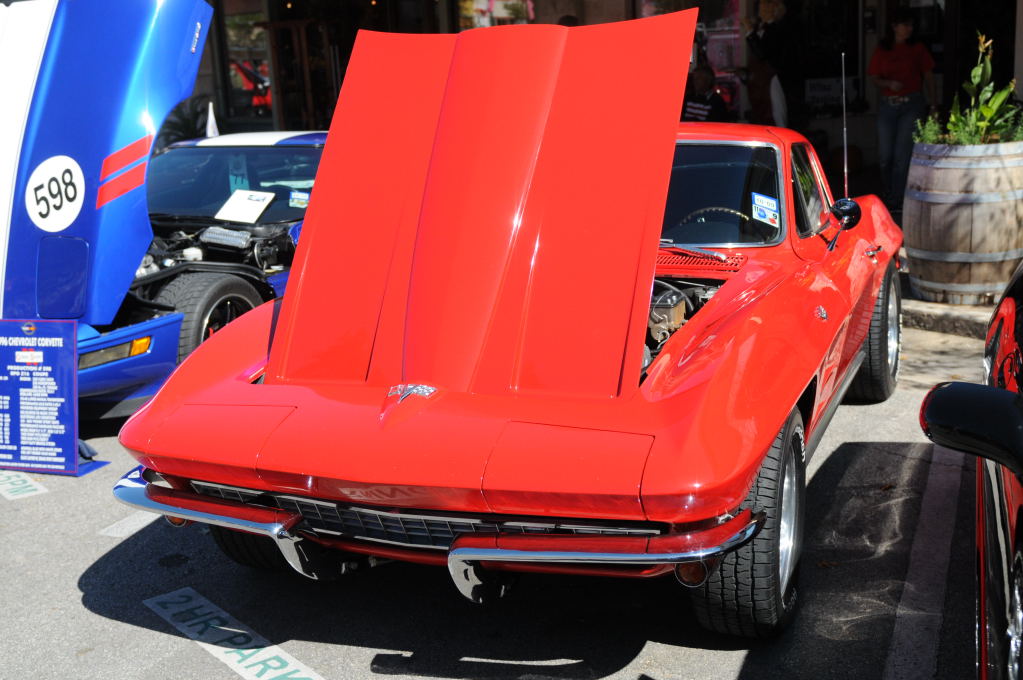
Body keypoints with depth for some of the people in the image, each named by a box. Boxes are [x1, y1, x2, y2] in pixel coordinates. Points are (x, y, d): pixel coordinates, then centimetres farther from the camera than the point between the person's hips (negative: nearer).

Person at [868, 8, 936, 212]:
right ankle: (889, 195, 24)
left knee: (902, 155, -8)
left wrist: (932, 104, 4)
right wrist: (889, 84, -13)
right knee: (885, 155, 4)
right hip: (887, 105, 2)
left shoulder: (917, 49, 5)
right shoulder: (881, 52, 8)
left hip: (911, 105, -2)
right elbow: (874, 78, 8)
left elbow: (928, 77, 8)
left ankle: (897, 202, -4)